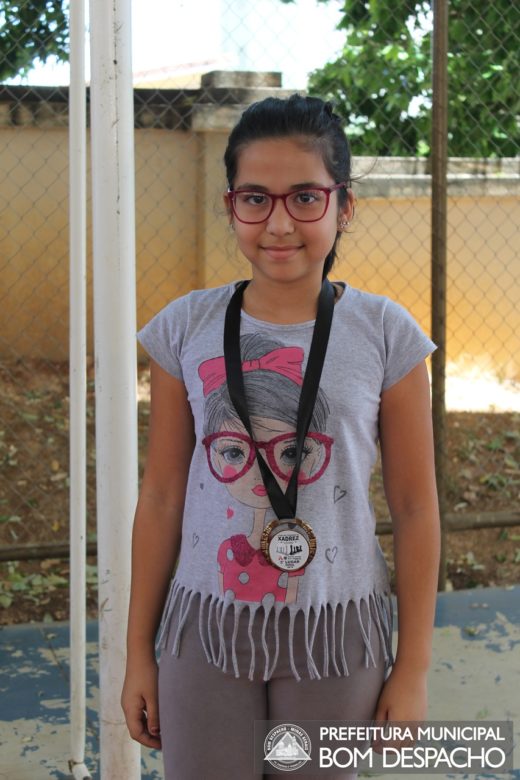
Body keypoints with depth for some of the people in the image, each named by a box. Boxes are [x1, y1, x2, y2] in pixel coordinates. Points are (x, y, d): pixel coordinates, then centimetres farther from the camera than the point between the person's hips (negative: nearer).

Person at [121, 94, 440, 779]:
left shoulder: (384, 334, -7)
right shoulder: (187, 329, -3)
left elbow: (414, 508, -2)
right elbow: (162, 496, 2)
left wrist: (413, 668, -1)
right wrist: (139, 651, 5)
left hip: (333, 632, -1)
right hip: (207, 626, 1)